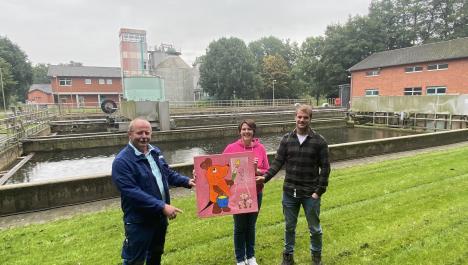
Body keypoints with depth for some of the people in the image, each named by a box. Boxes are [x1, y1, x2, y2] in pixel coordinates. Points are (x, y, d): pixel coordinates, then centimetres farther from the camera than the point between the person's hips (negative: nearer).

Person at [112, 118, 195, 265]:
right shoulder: (122, 161, -21)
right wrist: (161, 206, -33)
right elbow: (132, 192, -29)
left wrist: (187, 181, 0)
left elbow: (168, 173, 15)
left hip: (160, 217, 7)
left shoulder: (155, 152, 4)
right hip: (139, 221, -7)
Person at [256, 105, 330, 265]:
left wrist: (319, 191, -11)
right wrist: (265, 177, -15)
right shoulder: (286, 139, 0)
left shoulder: (319, 141, -6)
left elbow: (325, 168, -5)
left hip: (310, 194, -1)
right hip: (289, 193, 2)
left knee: (314, 228, 16)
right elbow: (278, 162, -1)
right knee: (289, 227, 17)